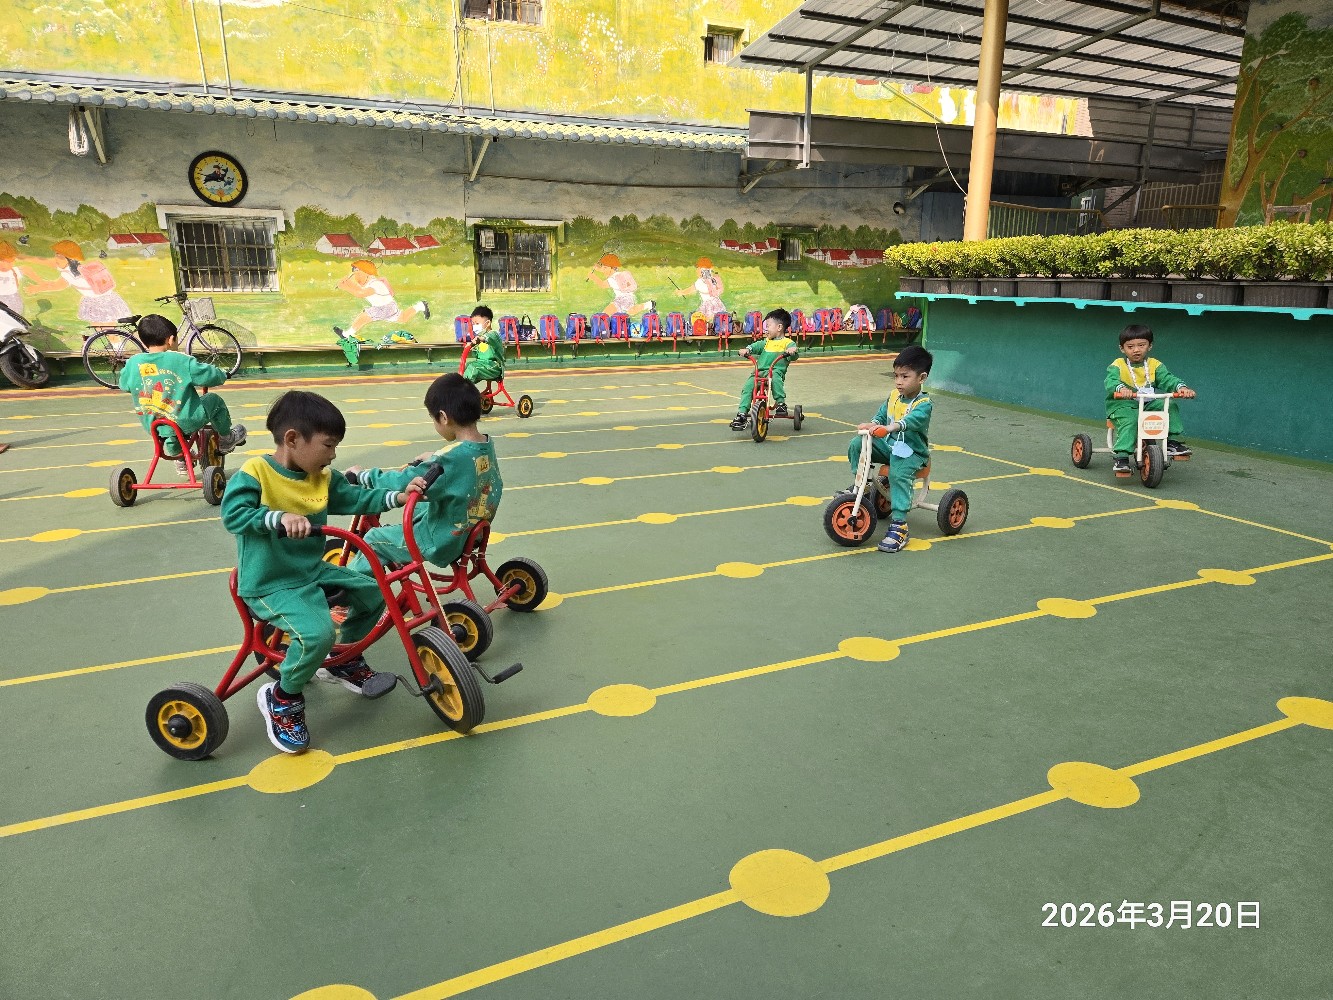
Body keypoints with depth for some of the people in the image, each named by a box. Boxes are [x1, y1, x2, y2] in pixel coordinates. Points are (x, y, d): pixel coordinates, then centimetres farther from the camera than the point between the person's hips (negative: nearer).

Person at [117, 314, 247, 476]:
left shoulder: (133, 363, -1)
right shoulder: (181, 361, -14)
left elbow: (124, 385, 16)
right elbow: (211, 376, -11)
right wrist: (221, 374, 12)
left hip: (152, 425, 5)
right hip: (186, 422, -5)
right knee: (214, 400, 21)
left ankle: (177, 455, 41)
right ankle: (226, 440, 34)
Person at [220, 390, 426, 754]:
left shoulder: (323, 478, 3)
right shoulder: (254, 472, -17)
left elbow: (355, 499, 6)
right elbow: (233, 514, -26)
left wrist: (398, 496, -7)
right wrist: (281, 517, -39)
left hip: (313, 571, 8)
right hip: (269, 584, -8)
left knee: (373, 592, 12)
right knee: (316, 633, -29)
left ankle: (345, 661, 33)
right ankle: (282, 698, 1)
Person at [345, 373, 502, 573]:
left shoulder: (451, 458, -29)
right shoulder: (487, 446, -4)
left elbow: (402, 483, -27)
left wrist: (362, 475, -13)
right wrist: (434, 458, 17)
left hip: (444, 543, -8)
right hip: (475, 533, 8)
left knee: (374, 539, 9)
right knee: (420, 505, 32)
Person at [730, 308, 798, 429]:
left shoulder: (787, 342, 6)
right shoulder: (767, 341, 24)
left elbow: (793, 355, -6)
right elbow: (756, 346, 13)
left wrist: (792, 351, -29)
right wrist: (747, 349, -8)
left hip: (776, 371, -5)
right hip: (759, 371, 5)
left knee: (775, 378, -39)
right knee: (748, 386, -18)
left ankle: (781, 403, -28)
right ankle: (741, 414, -17)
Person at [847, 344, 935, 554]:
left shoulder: (923, 403, -16)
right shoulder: (894, 395, 6)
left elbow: (913, 420, -35)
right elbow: (882, 414, 7)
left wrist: (890, 427, -53)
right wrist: (872, 424, -17)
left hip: (912, 451, -7)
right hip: (888, 444, 7)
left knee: (898, 475, -33)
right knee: (856, 444, -11)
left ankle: (898, 525, -33)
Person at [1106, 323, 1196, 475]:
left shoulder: (1154, 365, 8)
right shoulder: (1117, 366, -3)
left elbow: (1167, 379, -4)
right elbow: (1110, 381, -21)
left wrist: (1180, 387, -26)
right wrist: (1121, 388, -45)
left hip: (1149, 404, 5)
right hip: (1122, 405, -4)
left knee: (1171, 405, -15)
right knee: (1129, 421, -33)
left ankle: (1173, 442, -5)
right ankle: (1122, 458, -37)